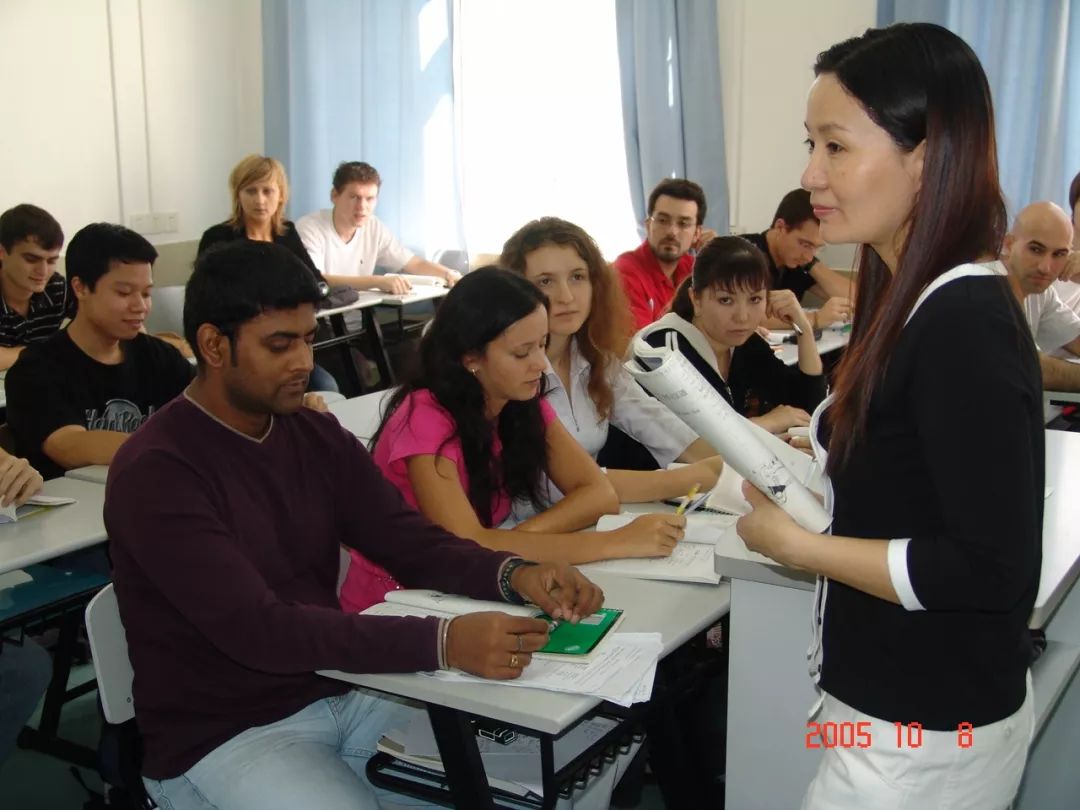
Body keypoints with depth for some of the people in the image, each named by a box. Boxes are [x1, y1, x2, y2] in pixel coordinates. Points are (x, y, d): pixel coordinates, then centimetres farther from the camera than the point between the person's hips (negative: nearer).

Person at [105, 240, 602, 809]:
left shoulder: (318, 436, 3)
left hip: (343, 694, 6)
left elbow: (412, 544, 0)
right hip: (224, 735, -6)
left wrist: (512, 575, -21)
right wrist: (442, 642, -36)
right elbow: (258, 629, -28)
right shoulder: (155, 473, -19)